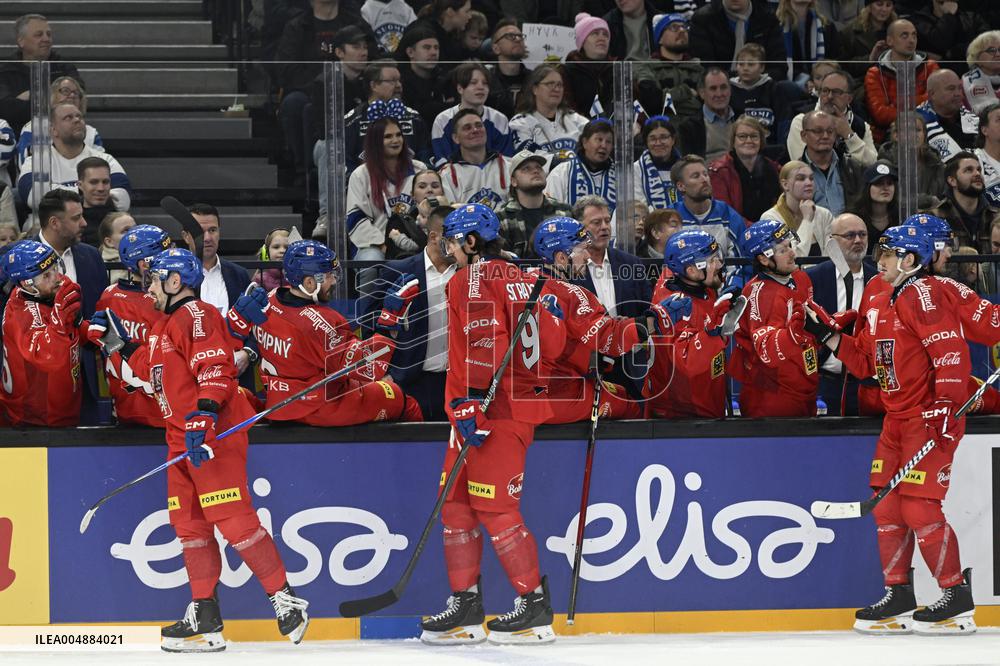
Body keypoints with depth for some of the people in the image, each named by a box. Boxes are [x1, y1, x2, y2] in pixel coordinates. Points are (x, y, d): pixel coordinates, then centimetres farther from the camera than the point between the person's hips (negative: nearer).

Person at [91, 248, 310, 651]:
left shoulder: (196, 316, -10)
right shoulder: (164, 326, 22)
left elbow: (215, 368, -22)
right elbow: (145, 372, 32)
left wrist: (204, 413, -32)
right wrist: (114, 343, 28)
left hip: (213, 435, -11)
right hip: (182, 438, 11)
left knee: (232, 519, -15)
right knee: (189, 524, 9)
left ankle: (286, 601, -11)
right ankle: (205, 620, 12)